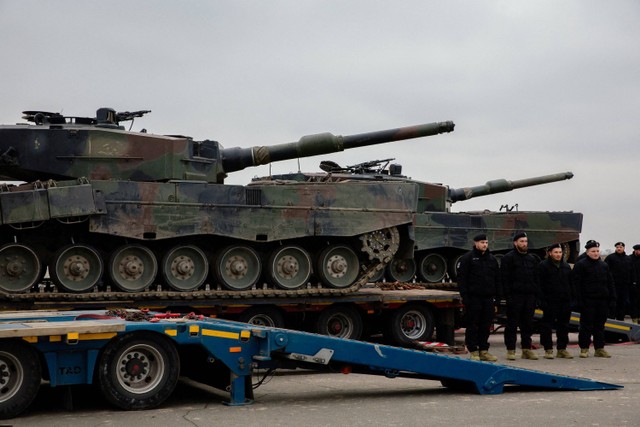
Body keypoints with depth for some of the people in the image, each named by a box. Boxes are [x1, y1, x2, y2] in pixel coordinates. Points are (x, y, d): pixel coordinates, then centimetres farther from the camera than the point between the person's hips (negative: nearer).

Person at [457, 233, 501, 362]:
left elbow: (497, 278, 19)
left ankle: (483, 350, 15)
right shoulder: (468, 258, -1)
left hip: (488, 298, 5)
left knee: (486, 326, 7)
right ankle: (473, 351, 4)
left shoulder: (492, 259, 16)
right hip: (473, 297, -5)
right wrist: (464, 295, -12)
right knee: (472, 325, -2)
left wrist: (497, 294, 10)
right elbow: (461, 278, -5)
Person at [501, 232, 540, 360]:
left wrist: (537, 295, 8)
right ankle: (510, 350, 3)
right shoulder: (508, 258, -2)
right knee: (512, 324, -2)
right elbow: (505, 279, -8)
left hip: (529, 296, 6)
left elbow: (536, 278, 18)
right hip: (515, 296, -5)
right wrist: (508, 295, -15)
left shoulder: (532, 259, 16)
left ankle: (527, 349, 16)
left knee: (528, 324, 9)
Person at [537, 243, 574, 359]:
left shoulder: (566, 266, 14)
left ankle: (562, 349, 16)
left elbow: (570, 284, 17)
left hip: (565, 302, 5)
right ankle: (548, 349, 5)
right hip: (550, 301, -5)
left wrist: (572, 299, 9)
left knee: (563, 326, 8)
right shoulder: (543, 266, -4)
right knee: (547, 326, -1)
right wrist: (542, 301, -15)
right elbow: (540, 285, -8)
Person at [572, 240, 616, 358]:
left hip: (602, 301, 5)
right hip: (588, 301, -5)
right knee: (586, 326, -1)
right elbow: (576, 284, -7)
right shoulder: (580, 265, -3)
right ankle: (584, 348, 6)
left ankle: (599, 349, 14)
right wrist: (579, 300, -14)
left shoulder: (604, 265, 14)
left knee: (600, 325, 9)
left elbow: (610, 283, 16)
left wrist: (612, 299, 9)